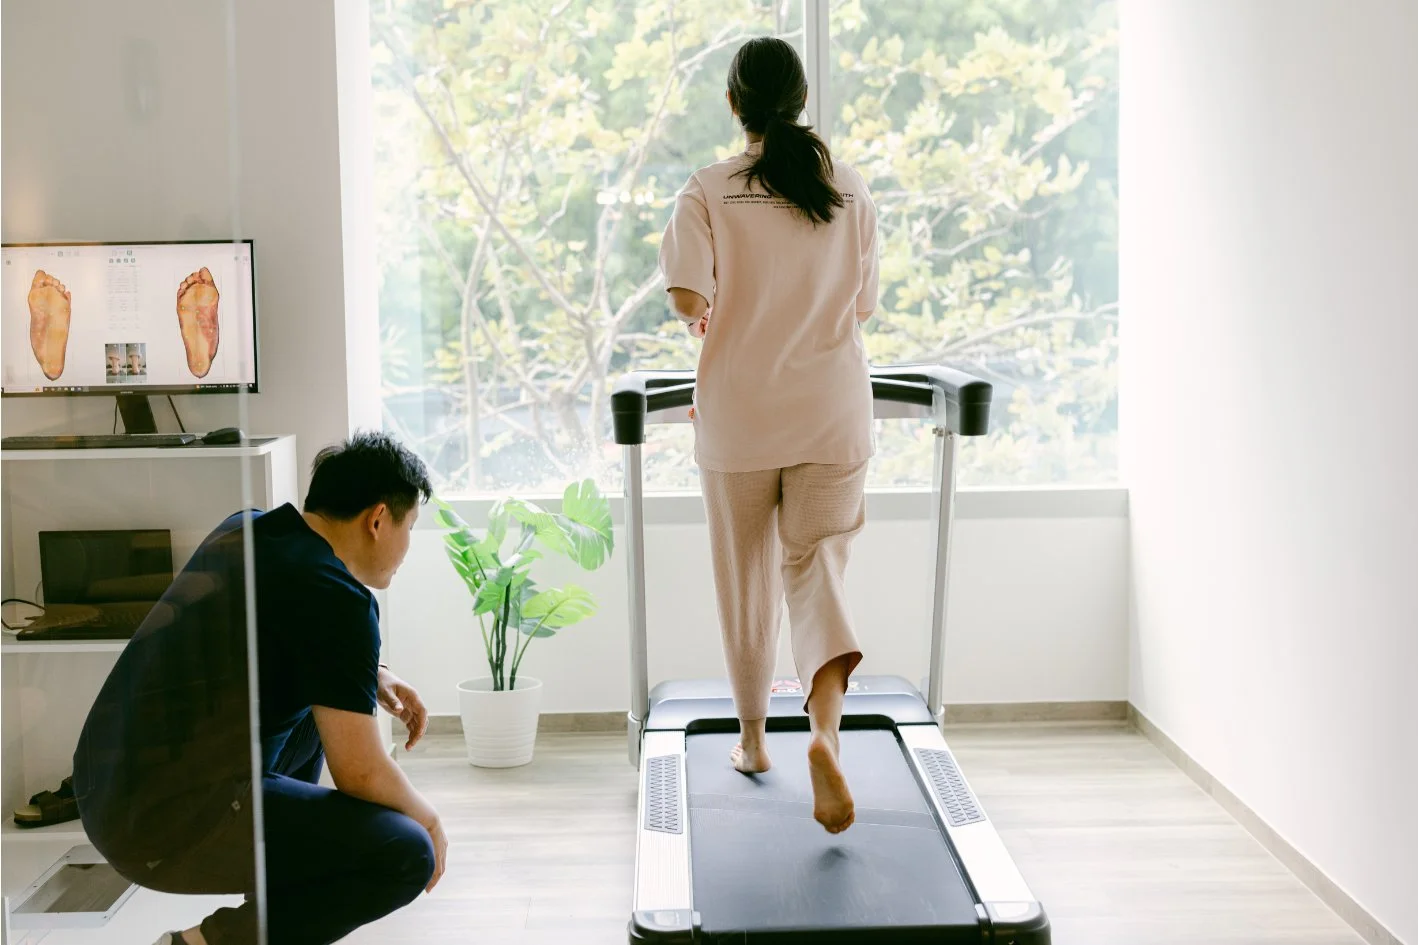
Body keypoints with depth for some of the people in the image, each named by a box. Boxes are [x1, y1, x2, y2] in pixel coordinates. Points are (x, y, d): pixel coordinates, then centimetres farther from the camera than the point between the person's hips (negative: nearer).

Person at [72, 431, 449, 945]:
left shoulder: (244, 529, 10)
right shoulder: (338, 597, -15)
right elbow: (359, 771, -14)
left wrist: (372, 676, 20)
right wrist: (428, 817, 5)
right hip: (172, 822, -10)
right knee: (407, 856, -12)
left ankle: (278, 896, 25)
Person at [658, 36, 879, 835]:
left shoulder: (710, 191, -5)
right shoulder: (852, 191, 2)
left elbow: (688, 298, -16)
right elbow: (862, 306, 7)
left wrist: (708, 324, 6)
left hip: (740, 414, -1)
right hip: (834, 411, 1)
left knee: (746, 580, 14)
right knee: (816, 566, 4)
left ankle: (754, 739, 26)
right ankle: (826, 728, -21)